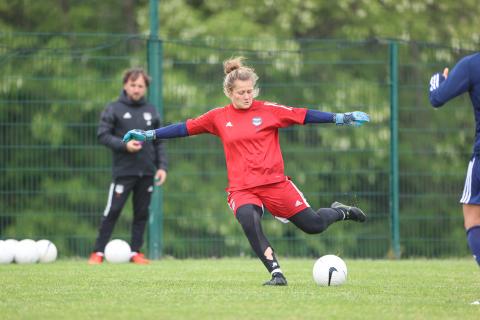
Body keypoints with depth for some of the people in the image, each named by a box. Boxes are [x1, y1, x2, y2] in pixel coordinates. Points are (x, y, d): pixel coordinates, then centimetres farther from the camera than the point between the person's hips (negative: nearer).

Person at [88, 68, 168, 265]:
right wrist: (124, 145, -18)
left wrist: (162, 166, 4)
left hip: (147, 172, 4)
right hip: (123, 171, -4)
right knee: (112, 212, -5)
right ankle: (98, 252, 1)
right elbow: (102, 135, -5)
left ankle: (135, 252, 14)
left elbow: (158, 143, 14)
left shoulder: (151, 112, 12)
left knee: (142, 213, 6)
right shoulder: (114, 109, 0)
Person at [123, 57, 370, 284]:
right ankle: (276, 273, -24)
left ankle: (340, 212, 37)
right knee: (248, 219, -32)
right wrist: (149, 135, 8)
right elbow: (185, 128, 11)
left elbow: (303, 116, -1)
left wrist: (340, 118, -8)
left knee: (313, 225, 0)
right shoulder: (219, 118, 6)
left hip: (275, 183, -1)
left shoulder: (269, 111, 0)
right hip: (241, 189, 1)